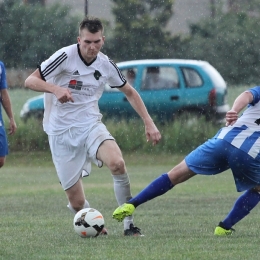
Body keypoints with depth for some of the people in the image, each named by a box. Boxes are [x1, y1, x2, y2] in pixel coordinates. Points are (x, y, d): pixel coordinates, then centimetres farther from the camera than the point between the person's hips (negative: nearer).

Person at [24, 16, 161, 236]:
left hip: (91, 126, 2)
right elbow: (30, 81, -13)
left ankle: (129, 224, -18)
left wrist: (149, 123, 8)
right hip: (61, 133, -2)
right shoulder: (65, 56, -12)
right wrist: (55, 89, -32)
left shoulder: (106, 65, 1)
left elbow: (130, 92, 16)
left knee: (117, 163, -31)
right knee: (77, 203, -6)